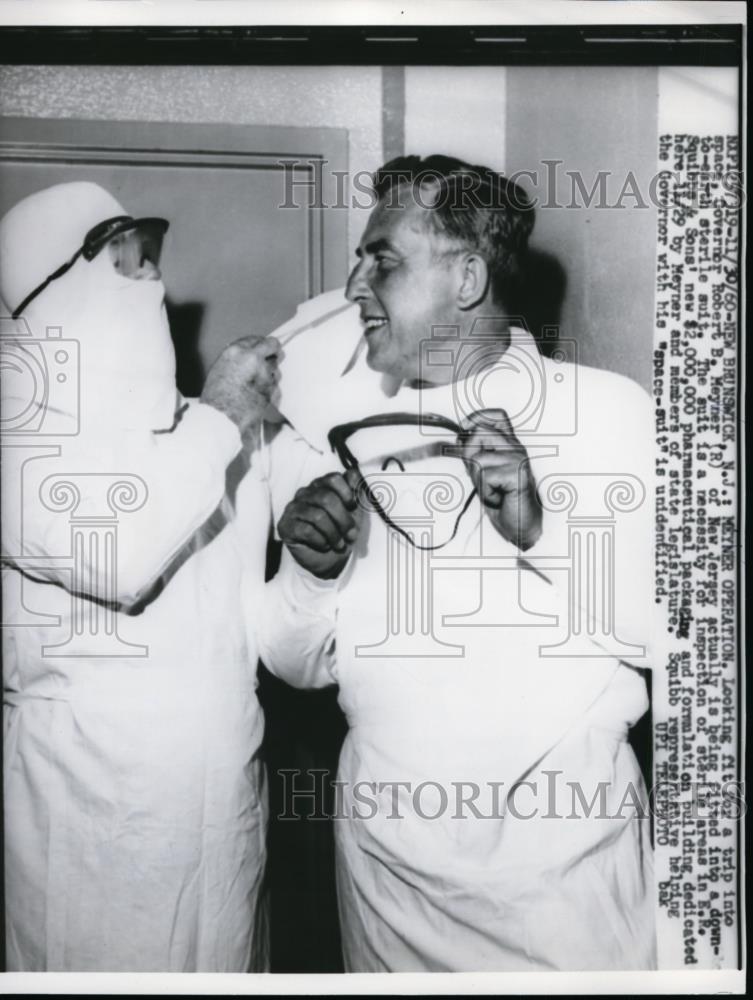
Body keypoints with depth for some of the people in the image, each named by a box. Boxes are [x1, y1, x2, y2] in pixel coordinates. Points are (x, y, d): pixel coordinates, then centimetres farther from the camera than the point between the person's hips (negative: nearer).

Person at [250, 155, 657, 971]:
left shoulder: (608, 410, -7)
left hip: (567, 839, -2)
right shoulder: (342, 426, 2)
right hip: (388, 839, 3)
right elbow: (300, 666, 5)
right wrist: (311, 575, -15)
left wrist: (542, 533, -23)